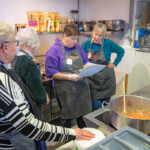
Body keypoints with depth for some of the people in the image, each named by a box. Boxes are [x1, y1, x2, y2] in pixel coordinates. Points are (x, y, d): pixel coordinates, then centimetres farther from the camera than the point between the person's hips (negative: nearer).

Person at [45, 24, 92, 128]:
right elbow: (51, 72, -15)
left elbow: (86, 61, 18)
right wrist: (69, 77, -21)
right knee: (67, 117, 9)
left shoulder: (77, 47, 8)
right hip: (66, 90, -6)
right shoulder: (54, 50, -11)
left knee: (84, 113, 18)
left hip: (82, 86, 6)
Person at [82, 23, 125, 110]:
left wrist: (115, 63, 1)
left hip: (106, 79, 0)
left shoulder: (108, 43, -6)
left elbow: (121, 51, 7)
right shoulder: (87, 44, -2)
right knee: (97, 106, -1)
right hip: (92, 79, 1)